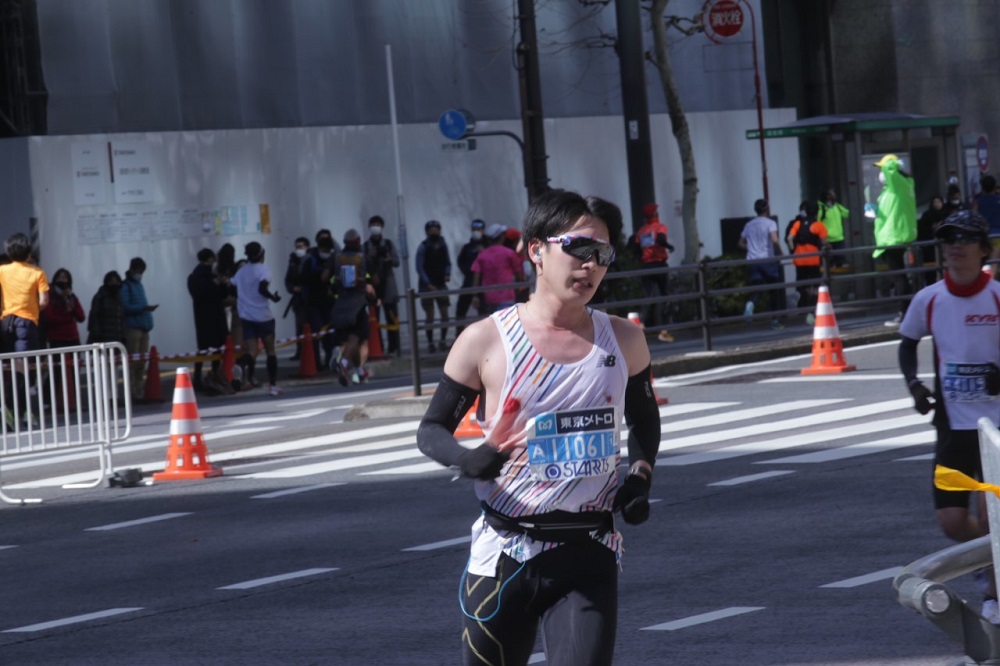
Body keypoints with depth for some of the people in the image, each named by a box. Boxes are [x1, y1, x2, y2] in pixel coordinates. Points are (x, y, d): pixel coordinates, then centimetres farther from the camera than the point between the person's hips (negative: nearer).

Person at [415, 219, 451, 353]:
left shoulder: (443, 245, 4)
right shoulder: (423, 247, -10)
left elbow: (447, 262, 12)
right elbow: (420, 268, -11)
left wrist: (447, 274, -8)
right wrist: (428, 284, -16)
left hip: (441, 284, 4)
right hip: (427, 285, -4)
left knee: (445, 313, -1)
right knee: (430, 315, -2)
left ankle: (443, 341, 8)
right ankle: (430, 343, 4)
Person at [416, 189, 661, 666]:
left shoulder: (624, 341, 4)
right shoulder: (486, 341, -5)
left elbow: (644, 421, 22)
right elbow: (431, 429, 3)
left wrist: (639, 477, 3)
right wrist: (465, 459, -19)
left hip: (589, 555, 1)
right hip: (504, 552, -1)